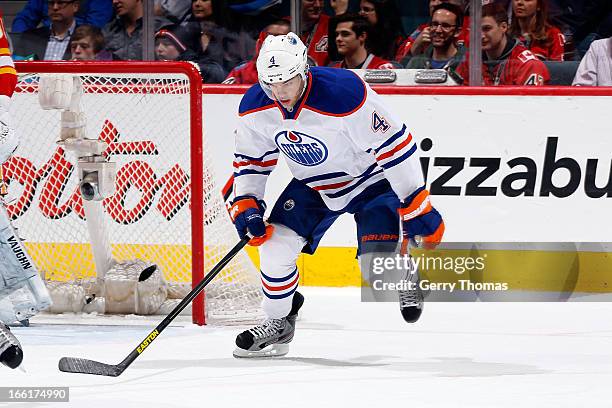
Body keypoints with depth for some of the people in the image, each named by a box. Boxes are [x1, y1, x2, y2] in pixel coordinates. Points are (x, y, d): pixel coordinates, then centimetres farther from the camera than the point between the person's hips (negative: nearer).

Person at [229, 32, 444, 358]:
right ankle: (278, 324, 13)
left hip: (373, 180, -5)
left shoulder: (344, 94, -36)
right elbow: (250, 160, 3)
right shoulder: (255, 107, -17)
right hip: (313, 185, 5)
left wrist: (417, 208, -25)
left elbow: (395, 146, -28)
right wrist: (246, 205, -12)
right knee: (275, 244, -9)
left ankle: (406, 274, 19)